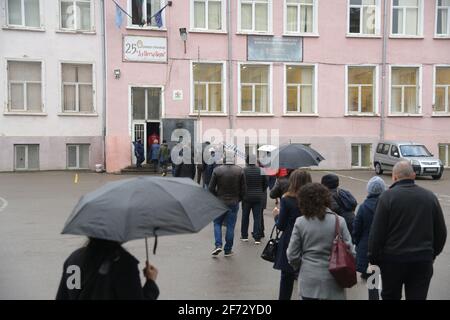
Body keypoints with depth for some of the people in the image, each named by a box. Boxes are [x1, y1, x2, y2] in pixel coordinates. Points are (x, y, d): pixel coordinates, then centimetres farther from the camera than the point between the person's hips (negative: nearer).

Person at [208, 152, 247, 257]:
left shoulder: (217, 170, -8)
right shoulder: (240, 171, -5)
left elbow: (211, 188, -6)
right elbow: (244, 189, -3)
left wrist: (216, 198, 10)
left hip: (220, 202, 0)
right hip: (234, 203, 1)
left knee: (217, 224, 15)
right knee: (230, 226, 8)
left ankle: (218, 245, 1)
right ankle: (228, 250, 14)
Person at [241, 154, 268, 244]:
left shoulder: (243, 171, -12)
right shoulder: (261, 170, -4)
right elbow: (266, 183, 3)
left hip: (246, 197, -1)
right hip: (258, 197, 1)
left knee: (245, 217, 14)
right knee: (257, 217, 6)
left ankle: (244, 236, 23)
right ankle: (257, 238, 4)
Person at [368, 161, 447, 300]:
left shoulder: (387, 196, -10)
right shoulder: (430, 196, 3)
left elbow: (377, 232, -12)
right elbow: (441, 232, 9)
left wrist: (373, 257, -1)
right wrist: (433, 253, 21)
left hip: (392, 259, -3)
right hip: (423, 260, 3)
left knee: (390, 296, 15)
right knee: (418, 296, 9)